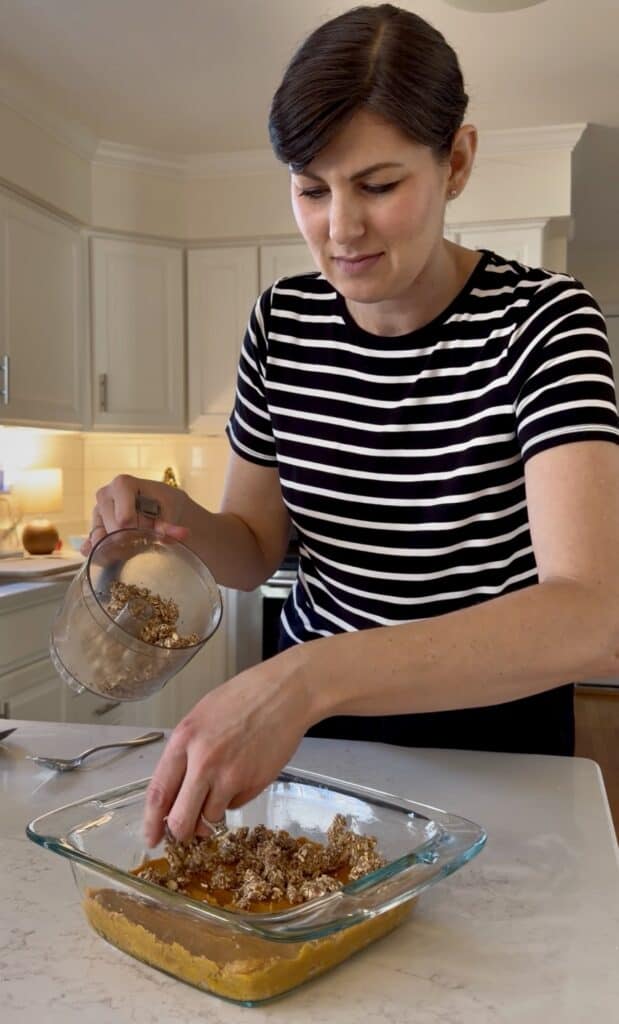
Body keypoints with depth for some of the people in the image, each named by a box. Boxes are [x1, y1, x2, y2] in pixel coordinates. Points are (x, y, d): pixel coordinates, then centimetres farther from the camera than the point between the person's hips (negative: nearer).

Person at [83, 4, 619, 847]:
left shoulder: (540, 321, -21)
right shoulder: (283, 323, -8)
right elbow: (255, 550, 1)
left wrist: (308, 677, -46)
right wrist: (181, 521, -22)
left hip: (493, 734, -2)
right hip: (315, 724, 3)